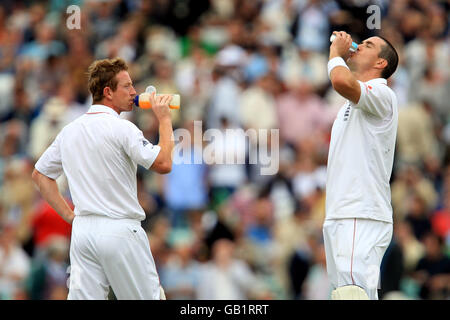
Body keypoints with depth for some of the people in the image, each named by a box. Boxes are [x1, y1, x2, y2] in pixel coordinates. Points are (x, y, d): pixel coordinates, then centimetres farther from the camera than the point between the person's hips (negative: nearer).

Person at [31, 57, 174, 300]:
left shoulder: (69, 131, 11)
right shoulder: (120, 128, -11)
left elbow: (40, 175, 19)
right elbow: (163, 164, -15)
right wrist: (164, 119, -3)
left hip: (82, 231, 6)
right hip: (119, 230, -6)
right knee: (147, 297, 4)